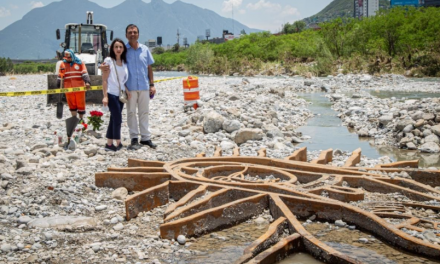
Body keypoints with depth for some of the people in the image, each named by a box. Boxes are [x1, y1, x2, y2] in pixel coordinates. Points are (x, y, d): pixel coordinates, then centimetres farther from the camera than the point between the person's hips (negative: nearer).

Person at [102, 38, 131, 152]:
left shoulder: (124, 62, 11)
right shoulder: (108, 61, -6)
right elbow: (104, 80, -8)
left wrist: (126, 91, 2)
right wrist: (105, 96, -14)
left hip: (121, 94, 6)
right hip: (112, 94, -6)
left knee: (114, 119, 9)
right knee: (117, 119, -9)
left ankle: (109, 144, 15)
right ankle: (118, 143, 1)